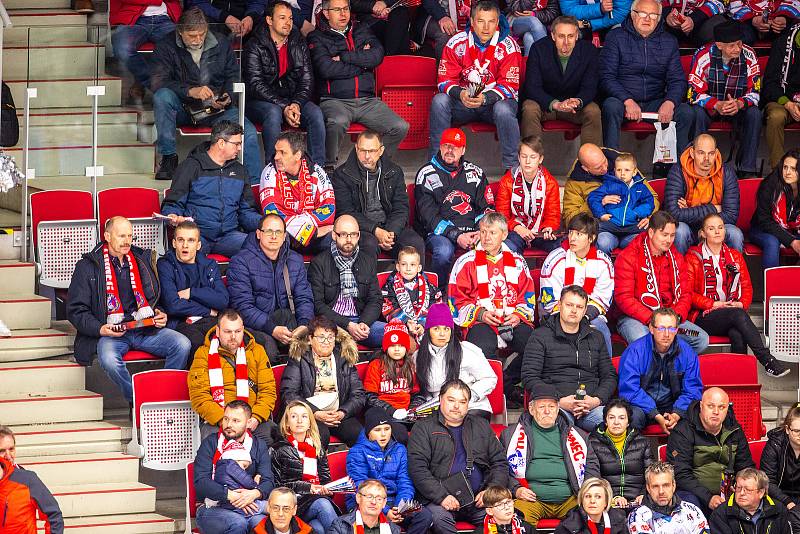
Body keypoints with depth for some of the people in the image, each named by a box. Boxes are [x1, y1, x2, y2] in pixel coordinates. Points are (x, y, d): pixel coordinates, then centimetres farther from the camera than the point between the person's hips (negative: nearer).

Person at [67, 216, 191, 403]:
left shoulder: (142, 260, 18)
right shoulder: (88, 266, 6)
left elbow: (156, 297, 29)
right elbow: (76, 311, 3)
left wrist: (160, 316, 5)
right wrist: (100, 329, -13)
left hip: (144, 329, 4)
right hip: (111, 332, -3)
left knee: (182, 344, -22)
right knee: (109, 359, -38)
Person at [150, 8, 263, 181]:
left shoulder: (221, 44, 5)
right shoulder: (166, 46, -5)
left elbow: (233, 77, 14)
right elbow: (157, 82, -18)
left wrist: (227, 97, -9)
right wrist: (191, 91, -31)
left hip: (216, 108, 1)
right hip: (183, 107, -1)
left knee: (249, 132, -24)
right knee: (162, 96, -33)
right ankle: (168, 157, -23)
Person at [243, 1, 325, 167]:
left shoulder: (299, 44, 9)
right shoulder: (255, 46, -5)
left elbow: (307, 79, 4)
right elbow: (256, 84, -14)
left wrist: (296, 104, -17)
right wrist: (284, 107, -24)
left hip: (293, 100, 4)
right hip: (260, 102, -4)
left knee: (315, 112, -24)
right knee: (273, 113, -37)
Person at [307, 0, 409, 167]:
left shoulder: (362, 30, 18)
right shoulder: (317, 38, 6)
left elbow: (377, 55, -1)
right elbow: (326, 69, -12)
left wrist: (344, 57, -7)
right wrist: (361, 62, -3)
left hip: (367, 101, 4)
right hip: (334, 101, -4)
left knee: (401, 128, -13)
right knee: (338, 122, -38)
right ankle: (329, 166, -17)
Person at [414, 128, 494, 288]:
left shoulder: (476, 172, 16)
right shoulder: (426, 174, 4)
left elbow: (487, 207, 13)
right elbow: (428, 216, -5)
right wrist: (456, 236, -18)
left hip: (472, 231, 3)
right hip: (440, 233, -3)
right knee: (444, 251, -38)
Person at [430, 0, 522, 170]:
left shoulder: (508, 46, -10)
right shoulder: (457, 43, -5)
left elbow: (509, 86, -12)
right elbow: (445, 80, -4)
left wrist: (485, 98, -31)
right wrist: (460, 94, -28)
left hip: (494, 100, -2)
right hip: (463, 101, 2)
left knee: (504, 110, -36)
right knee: (439, 101, -25)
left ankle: (512, 167, -24)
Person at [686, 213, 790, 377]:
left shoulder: (735, 256, 18)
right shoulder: (693, 257, 6)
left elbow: (747, 287, 17)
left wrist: (742, 304, -5)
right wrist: (713, 304, -12)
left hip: (734, 312, 3)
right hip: (704, 318, -3)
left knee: (738, 336, -35)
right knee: (738, 315, -34)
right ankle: (767, 361, -37)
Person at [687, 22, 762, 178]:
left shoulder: (749, 56, -13)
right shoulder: (703, 56, -19)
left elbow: (755, 92, -11)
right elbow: (695, 93, -19)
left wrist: (739, 104, -33)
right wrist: (717, 105, -36)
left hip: (738, 106, 2)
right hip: (709, 106, -2)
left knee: (754, 113, -27)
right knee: (698, 112, -33)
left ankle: (747, 170, -21)